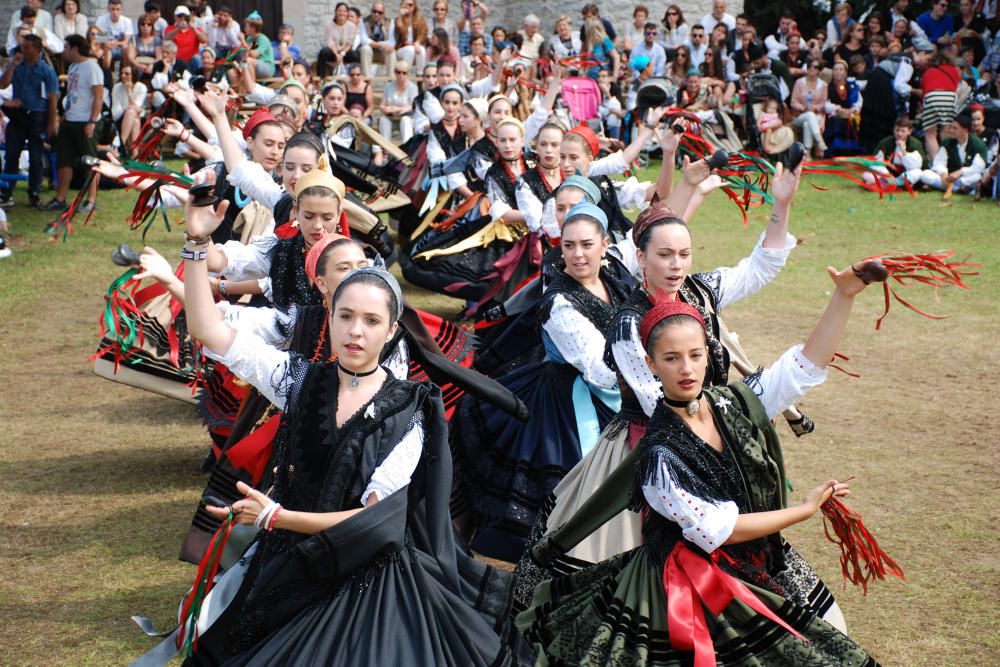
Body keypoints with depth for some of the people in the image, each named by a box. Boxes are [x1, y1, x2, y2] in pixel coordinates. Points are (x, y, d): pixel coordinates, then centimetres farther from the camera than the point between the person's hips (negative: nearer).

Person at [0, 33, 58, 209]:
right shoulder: (16, 65, 8)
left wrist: (51, 124, -9)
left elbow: (53, 98, -4)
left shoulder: (46, 70, -2)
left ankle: (34, 195, 12)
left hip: (37, 117, -3)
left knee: (35, 158, 3)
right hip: (17, 115, 3)